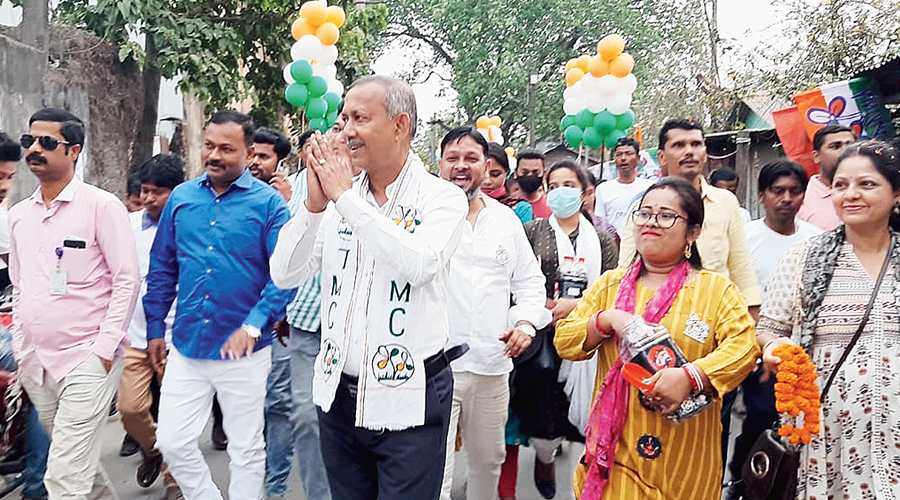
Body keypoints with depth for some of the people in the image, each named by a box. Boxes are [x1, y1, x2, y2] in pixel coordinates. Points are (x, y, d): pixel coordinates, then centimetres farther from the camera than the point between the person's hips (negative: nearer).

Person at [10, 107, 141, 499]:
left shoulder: (102, 205, -7)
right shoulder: (19, 214, 12)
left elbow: (128, 280, -10)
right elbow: (19, 287, 20)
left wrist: (105, 348, -14)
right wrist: (20, 349, 15)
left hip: (86, 360, -6)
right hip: (35, 362, 6)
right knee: (77, 462, 17)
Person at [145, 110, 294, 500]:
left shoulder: (268, 202, -7)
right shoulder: (181, 198, 6)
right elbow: (162, 268, 13)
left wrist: (253, 325, -21)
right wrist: (155, 328, 12)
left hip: (244, 351, -3)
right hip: (187, 347, 4)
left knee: (246, 451, 11)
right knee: (172, 441, 7)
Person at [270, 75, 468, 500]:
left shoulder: (442, 198, -7)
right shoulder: (337, 200, 5)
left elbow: (419, 263, -26)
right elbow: (285, 275, 1)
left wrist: (346, 197, -19)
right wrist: (314, 204, -13)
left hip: (407, 401, -4)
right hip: (337, 393, 5)